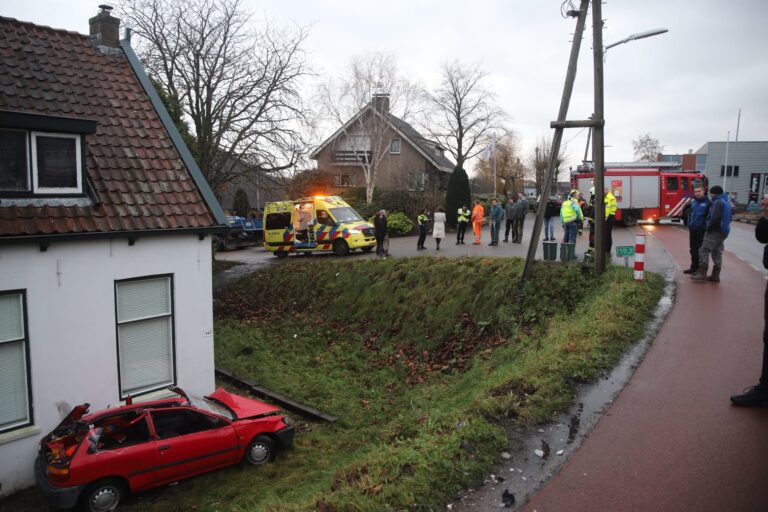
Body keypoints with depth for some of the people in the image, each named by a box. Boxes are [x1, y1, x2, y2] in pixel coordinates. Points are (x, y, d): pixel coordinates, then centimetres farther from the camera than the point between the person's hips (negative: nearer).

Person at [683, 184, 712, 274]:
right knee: (693, 250, 13)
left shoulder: (708, 203, -8)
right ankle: (694, 267, 24)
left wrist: (707, 228, -16)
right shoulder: (693, 202, 11)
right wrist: (689, 224, 12)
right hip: (692, 230, 6)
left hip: (702, 230, -6)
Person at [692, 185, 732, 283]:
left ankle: (702, 274, -13)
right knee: (717, 253, 11)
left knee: (704, 251, -9)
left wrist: (709, 228, -12)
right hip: (723, 232, 10)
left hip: (715, 231, -10)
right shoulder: (727, 202, 16)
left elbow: (714, 218, -23)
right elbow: (728, 218, 20)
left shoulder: (718, 202, -14)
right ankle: (715, 275, 13)